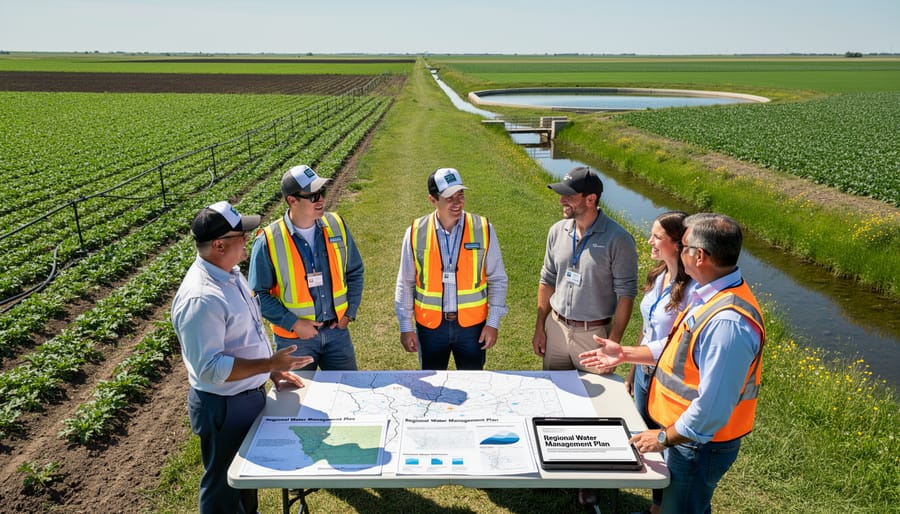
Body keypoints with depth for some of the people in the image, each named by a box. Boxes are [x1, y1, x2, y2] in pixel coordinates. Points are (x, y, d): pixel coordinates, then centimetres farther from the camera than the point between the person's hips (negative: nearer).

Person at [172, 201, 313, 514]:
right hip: (224, 407, -9)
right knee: (224, 484, 15)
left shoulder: (230, 273, 1)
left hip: (251, 395, 9)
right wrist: (270, 364, -27)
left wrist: (273, 372, 10)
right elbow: (209, 368, -29)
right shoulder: (200, 299, -30)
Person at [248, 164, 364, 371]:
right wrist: (294, 324, -15)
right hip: (294, 338, -3)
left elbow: (354, 272, 7)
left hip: (337, 330, 3)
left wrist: (349, 313, 0)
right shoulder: (268, 241, -15)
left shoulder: (337, 225, -5)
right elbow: (259, 295, -10)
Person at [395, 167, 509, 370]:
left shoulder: (483, 229, -7)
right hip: (430, 325, 0)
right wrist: (405, 327, 1)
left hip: (472, 325, 0)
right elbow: (405, 284, 1)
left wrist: (493, 322, -3)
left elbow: (497, 280, 0)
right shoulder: (416, 233, -7)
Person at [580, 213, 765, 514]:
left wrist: (665, 437, -19)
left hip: (698, 443, -8)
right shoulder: (712, 294, -2)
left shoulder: (728, 322, -34)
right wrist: (625, 353, 9)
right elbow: (681, 349, 10)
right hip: (685, 432, 9)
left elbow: (713, 405, -31)